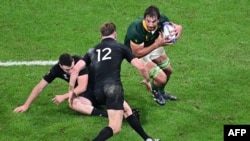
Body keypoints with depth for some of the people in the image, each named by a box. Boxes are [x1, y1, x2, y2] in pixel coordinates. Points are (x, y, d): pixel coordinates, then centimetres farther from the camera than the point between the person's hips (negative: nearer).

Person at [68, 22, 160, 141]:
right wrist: (147, 80, 26)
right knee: (115, 127, -8)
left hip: (98, 91, 5)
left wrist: (71, 89, 13)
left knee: (126, 109, 27)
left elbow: (76, 68, 8)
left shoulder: (93, 50, 21)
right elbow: (140, 67, 8)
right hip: (113, 87, -5)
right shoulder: (120, 47, 12)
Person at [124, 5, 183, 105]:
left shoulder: (161, 19, -28)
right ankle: (155, 91, 25)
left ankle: (161, 92, 51)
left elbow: (174, 26, -9)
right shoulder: (136, 30, -43)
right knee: (162, 78, -13)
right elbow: (137, 53, -33)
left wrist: (178, 28, -36)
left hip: (153, 45, 6)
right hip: (137, 52, -6)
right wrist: (158, 44, -41)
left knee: (168, 71, 19)